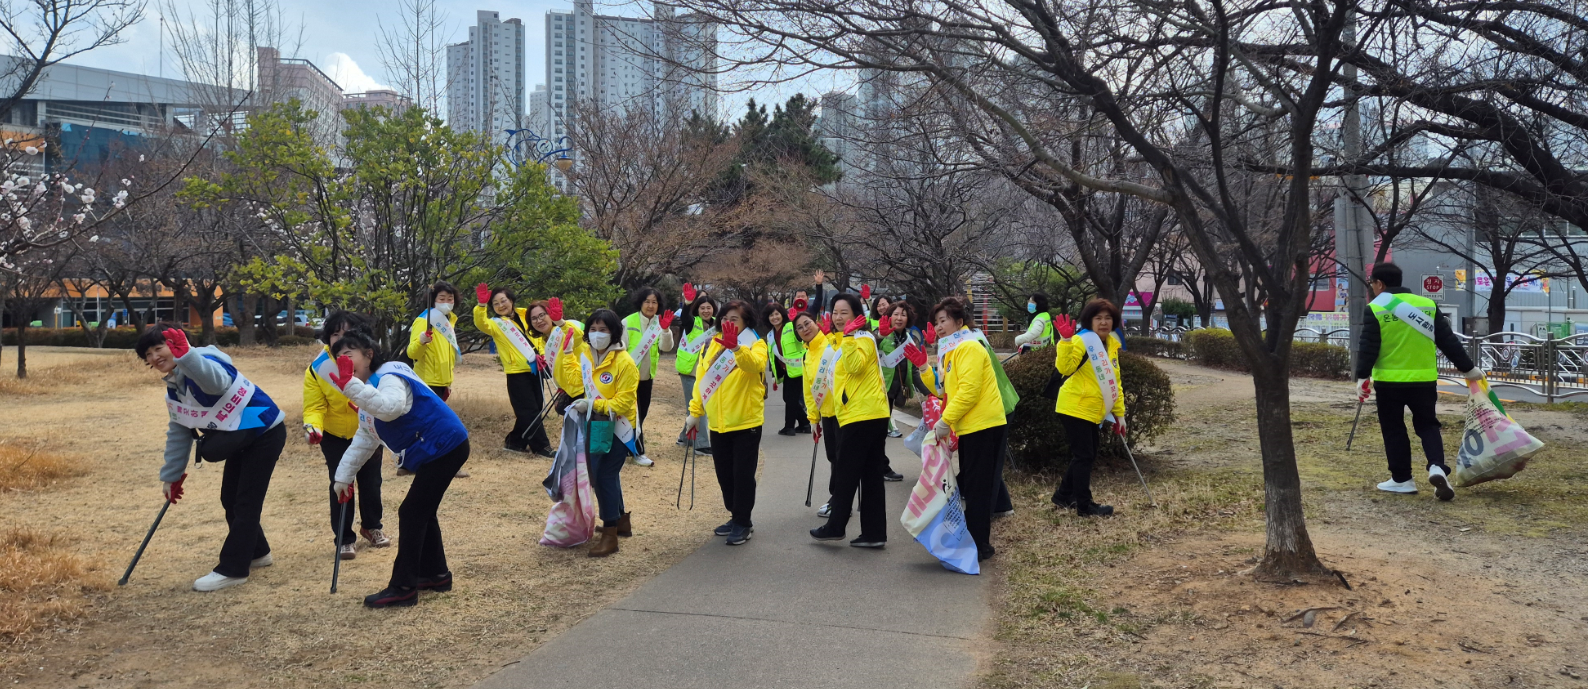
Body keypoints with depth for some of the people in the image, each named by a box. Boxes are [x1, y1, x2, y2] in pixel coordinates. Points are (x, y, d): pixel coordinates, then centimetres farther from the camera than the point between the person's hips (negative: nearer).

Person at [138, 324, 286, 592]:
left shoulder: (205, 363, -24)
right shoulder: (173, 389, 5)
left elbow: (215, 380, -51)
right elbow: (178, 434, 13)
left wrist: (184, 355, -68)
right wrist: (171, 477, 15)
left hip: (265, 432, -10)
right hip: (241, 440, 10)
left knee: (245, 502, -7)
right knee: (230, 499, 16)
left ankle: (232, 570, 0)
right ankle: (256, 552, 35)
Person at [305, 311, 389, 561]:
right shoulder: (317, 369, -23)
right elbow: (314, 406, -22)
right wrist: (313, 427, -41)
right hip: (334, 437, -1)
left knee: (370, 482, 14)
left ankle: (371, 526, 38)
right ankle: (344, 539, 13)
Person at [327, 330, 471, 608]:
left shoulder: (390, 377, -17)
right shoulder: (370, 391, 15)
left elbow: (391, 408, -41)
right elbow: (364, 440, 23)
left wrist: (350, 385, -42)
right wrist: (344, 476, 23)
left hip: (445, 447, -11)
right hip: (435, 451, 11)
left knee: (411, 513, -8)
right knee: (422, 512, 18)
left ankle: (403, 588, -1)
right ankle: (436, 574, 32)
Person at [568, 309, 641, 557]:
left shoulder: (624, 363, -20)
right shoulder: (585, 353, 1)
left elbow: (624, 401, -22)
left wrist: (593, 405, -28)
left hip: (618, 427, -7)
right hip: (596, 424, 7)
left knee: (604, 476, -11)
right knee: (609, 474, 18)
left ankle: (610, 535, -3)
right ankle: (622, 522, 35)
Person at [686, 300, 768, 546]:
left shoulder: (755, 345, -7)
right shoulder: (711, 345, 8)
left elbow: (754, 365, -31)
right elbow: (701, 380, 9)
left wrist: (735, 346, -47)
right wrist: (695, 413, 5)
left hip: (746, 423, -5)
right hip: (718, 424, 5)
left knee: (742, 475, 0)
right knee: (724, 475, 14)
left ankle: (743, 522, 13)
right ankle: (737, 518, 29)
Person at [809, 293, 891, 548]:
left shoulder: (862, 338, -7)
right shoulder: (842, 340, 22)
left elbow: (854, 366, -26)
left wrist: (848, 336, -26)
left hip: (863, 415, -10)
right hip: (870, 414, 10)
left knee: (846, 474, -1)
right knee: (871, 475, 7)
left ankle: (835, 527, 8)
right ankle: (874, 532, 9)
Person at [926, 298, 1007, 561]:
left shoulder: (969, 347, -11)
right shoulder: (953, 350, 19)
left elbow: (968, 390, -21)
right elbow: (946, 389, 15)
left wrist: (945, 420, -21)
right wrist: (923, 365, 8)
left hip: (983, 426, -10)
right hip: (970, 427, 10)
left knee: (977, 487, -5)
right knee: (968, 484, 14)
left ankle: (979, 544, 2)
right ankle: (973, 539, 23)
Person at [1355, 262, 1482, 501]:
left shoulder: (1375, 309, -5)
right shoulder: (1427, 305, 7)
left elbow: (1368, 347, -11)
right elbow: (1448, 341, 8)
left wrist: (1362, 377, -10)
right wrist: (1468, 368, 15)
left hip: (1389, 381, -3)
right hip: (1424, 380, 3)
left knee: (1393, 429, 8)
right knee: (1427, 425, 14)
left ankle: (1402, 479, 11)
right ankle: (1437, 467, -8)